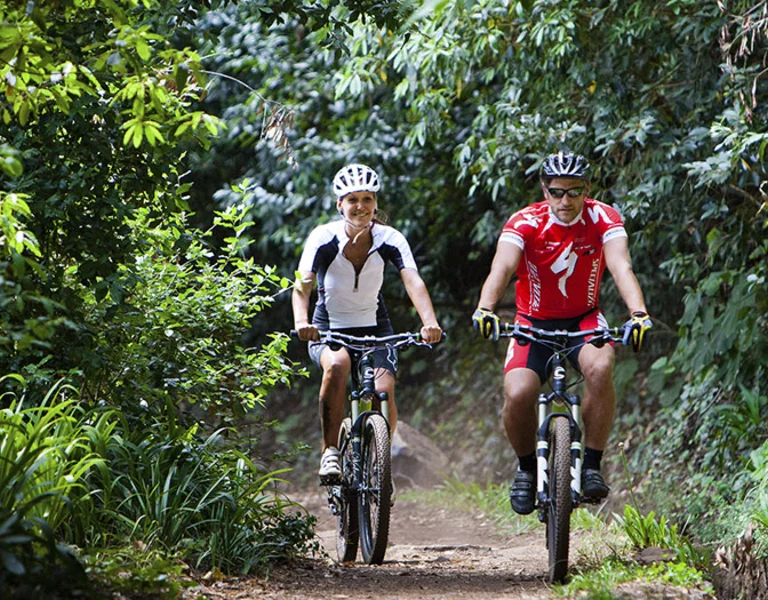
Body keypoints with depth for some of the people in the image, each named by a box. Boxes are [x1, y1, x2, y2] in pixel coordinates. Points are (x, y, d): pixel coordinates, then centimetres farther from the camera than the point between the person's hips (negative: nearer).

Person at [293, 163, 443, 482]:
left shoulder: (389, 239, -12)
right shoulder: (324, 238, -15)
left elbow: (413, 281, -25)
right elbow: (303, 284, -27)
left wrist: (430, 322, -44)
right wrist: (301, 322, -48)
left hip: (374, 328, 2)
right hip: (328, 329, -2)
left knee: (384, 391, -21)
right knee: (337, 366, -35)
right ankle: (330, 452, -21)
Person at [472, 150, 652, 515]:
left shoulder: (603, 219, -15)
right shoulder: (525, 223, -18)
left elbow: (621, 267, -29)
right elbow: (501, 268, -33)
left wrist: (638, 313, -48)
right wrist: (485, 308, -53)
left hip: (584, 320, 0)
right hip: (535, 323, 0)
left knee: (600, 368, -33)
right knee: (517, 395, -24)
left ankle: (592, 465, -18)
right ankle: (527, 467, 7)